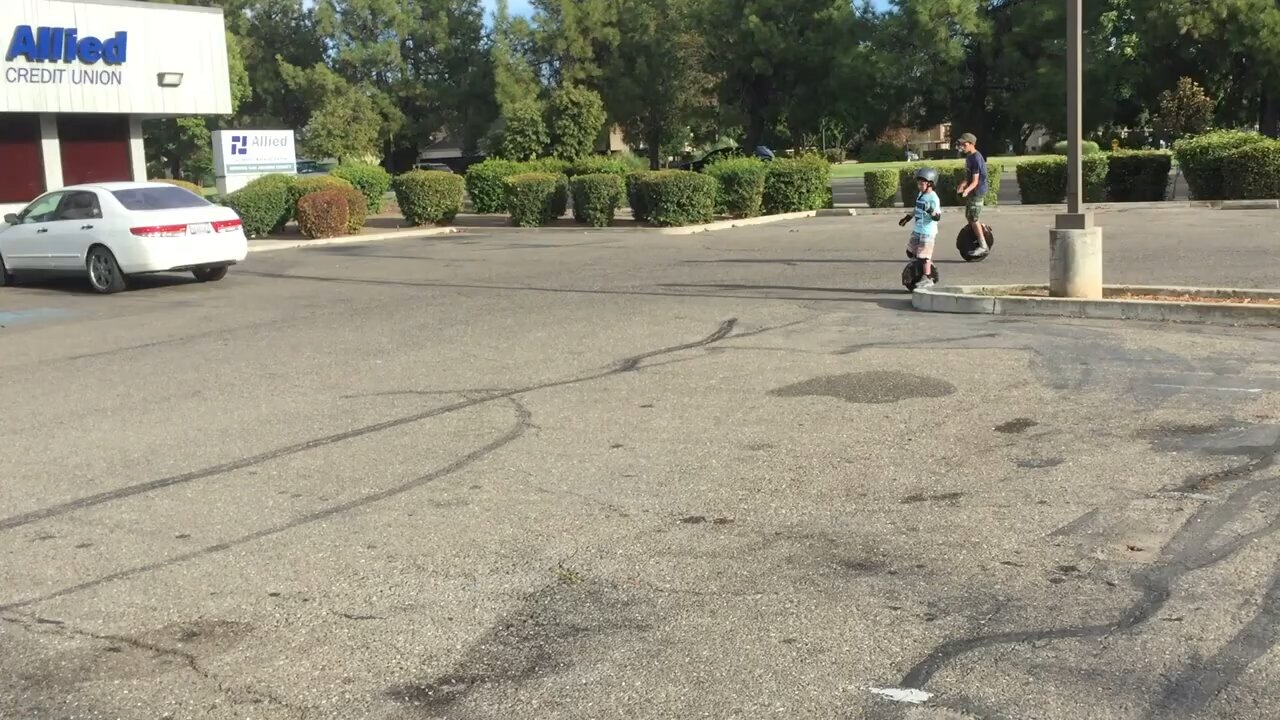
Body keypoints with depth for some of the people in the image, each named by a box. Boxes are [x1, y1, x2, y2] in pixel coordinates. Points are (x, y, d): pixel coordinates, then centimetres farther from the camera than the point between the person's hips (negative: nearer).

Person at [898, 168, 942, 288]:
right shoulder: (921, 195, 8)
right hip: (917, 230, 9)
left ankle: (927, 278, 9)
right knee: (910, 251, 15)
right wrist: (908, 218, 30)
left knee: (924, 256, -4)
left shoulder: (933, 198, -17)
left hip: (927, 231, -9)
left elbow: (938, 217, -20)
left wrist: (932, 213, -40)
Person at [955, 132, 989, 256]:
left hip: (977, 191, -10)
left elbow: (975, 181, -23)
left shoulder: (976, 158, -21)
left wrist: (967, 190, -38)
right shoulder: (969, 156, 8)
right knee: (969, 216, 17)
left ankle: (983, 246, -2)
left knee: (974, 219, -7)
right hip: (972, 191, 10)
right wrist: (963, 184, -6)